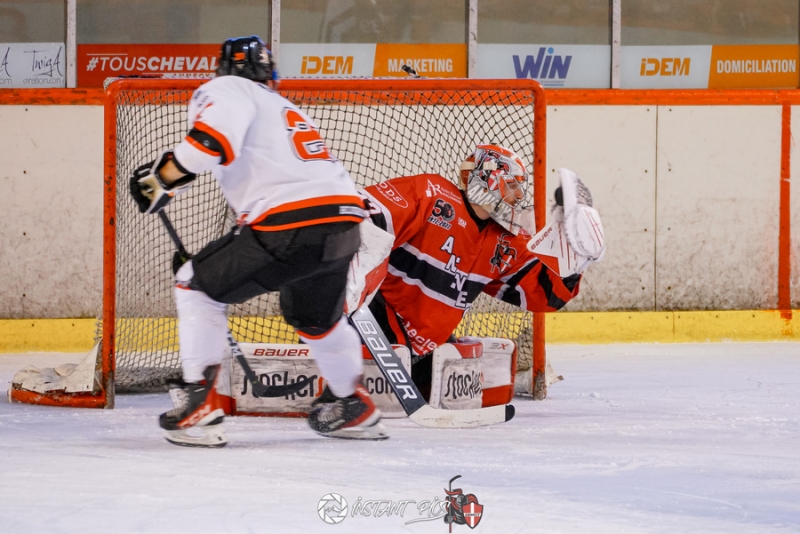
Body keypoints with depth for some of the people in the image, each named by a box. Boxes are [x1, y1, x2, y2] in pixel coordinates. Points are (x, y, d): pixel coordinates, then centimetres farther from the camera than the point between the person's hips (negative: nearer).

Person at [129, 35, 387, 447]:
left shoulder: (225, 90, 6)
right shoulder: (283, 108, 33)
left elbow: (214, 137, -14)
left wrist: (163, 177, -5)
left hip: (288, 223, -8)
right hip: (344, 219, 8)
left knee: (198, 286, 10)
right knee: (316, 317, 34)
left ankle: (199, 404, 0)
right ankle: (353, 408, 45)